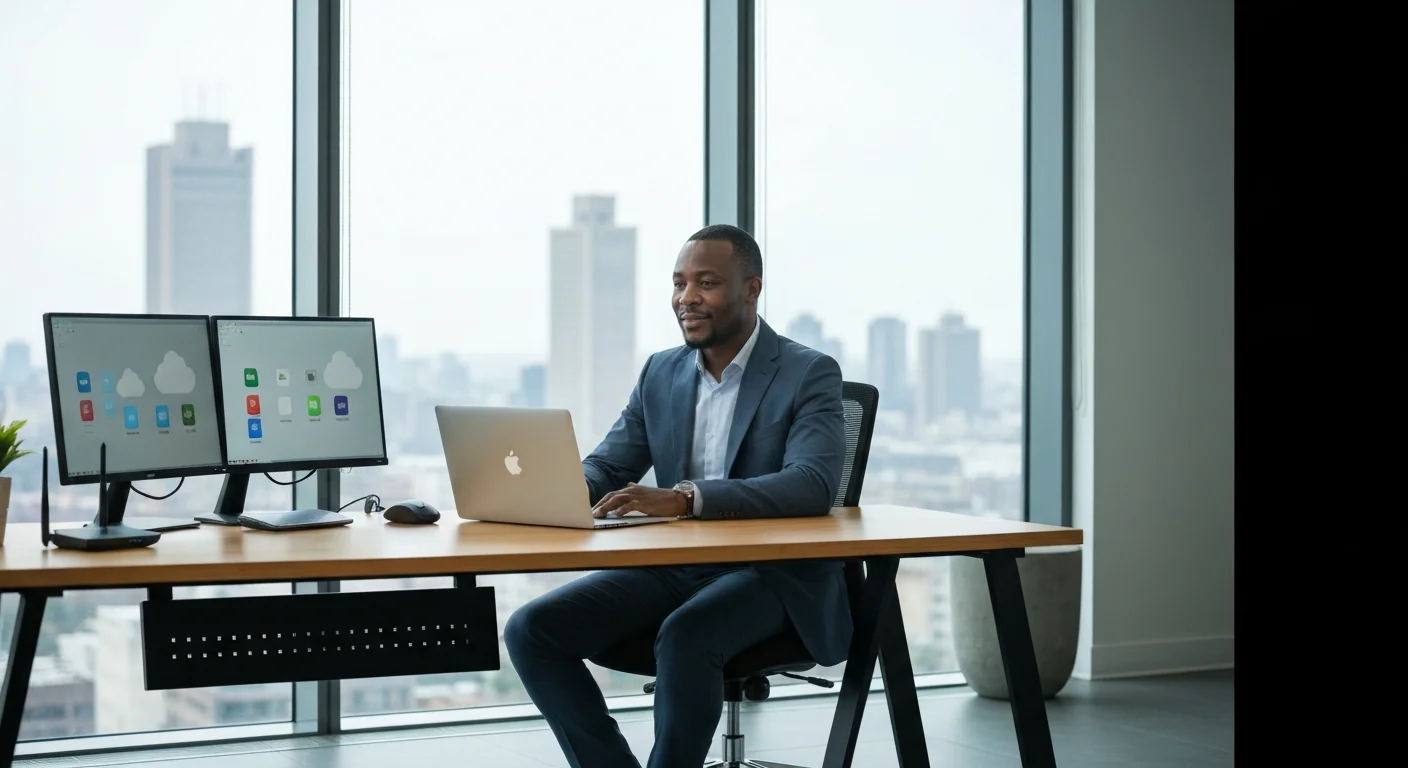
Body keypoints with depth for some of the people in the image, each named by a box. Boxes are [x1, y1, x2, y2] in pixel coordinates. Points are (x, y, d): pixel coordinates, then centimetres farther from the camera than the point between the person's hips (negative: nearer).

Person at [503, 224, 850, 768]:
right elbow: (606, 467, 11)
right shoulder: (660, 372, 11)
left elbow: (814, 485, -23)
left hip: (774, 575, -6)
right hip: (673, 566, 6)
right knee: (531, 630, -13)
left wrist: (683, 497, -35)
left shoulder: (810, 375, -8)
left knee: (684, 637, -36)